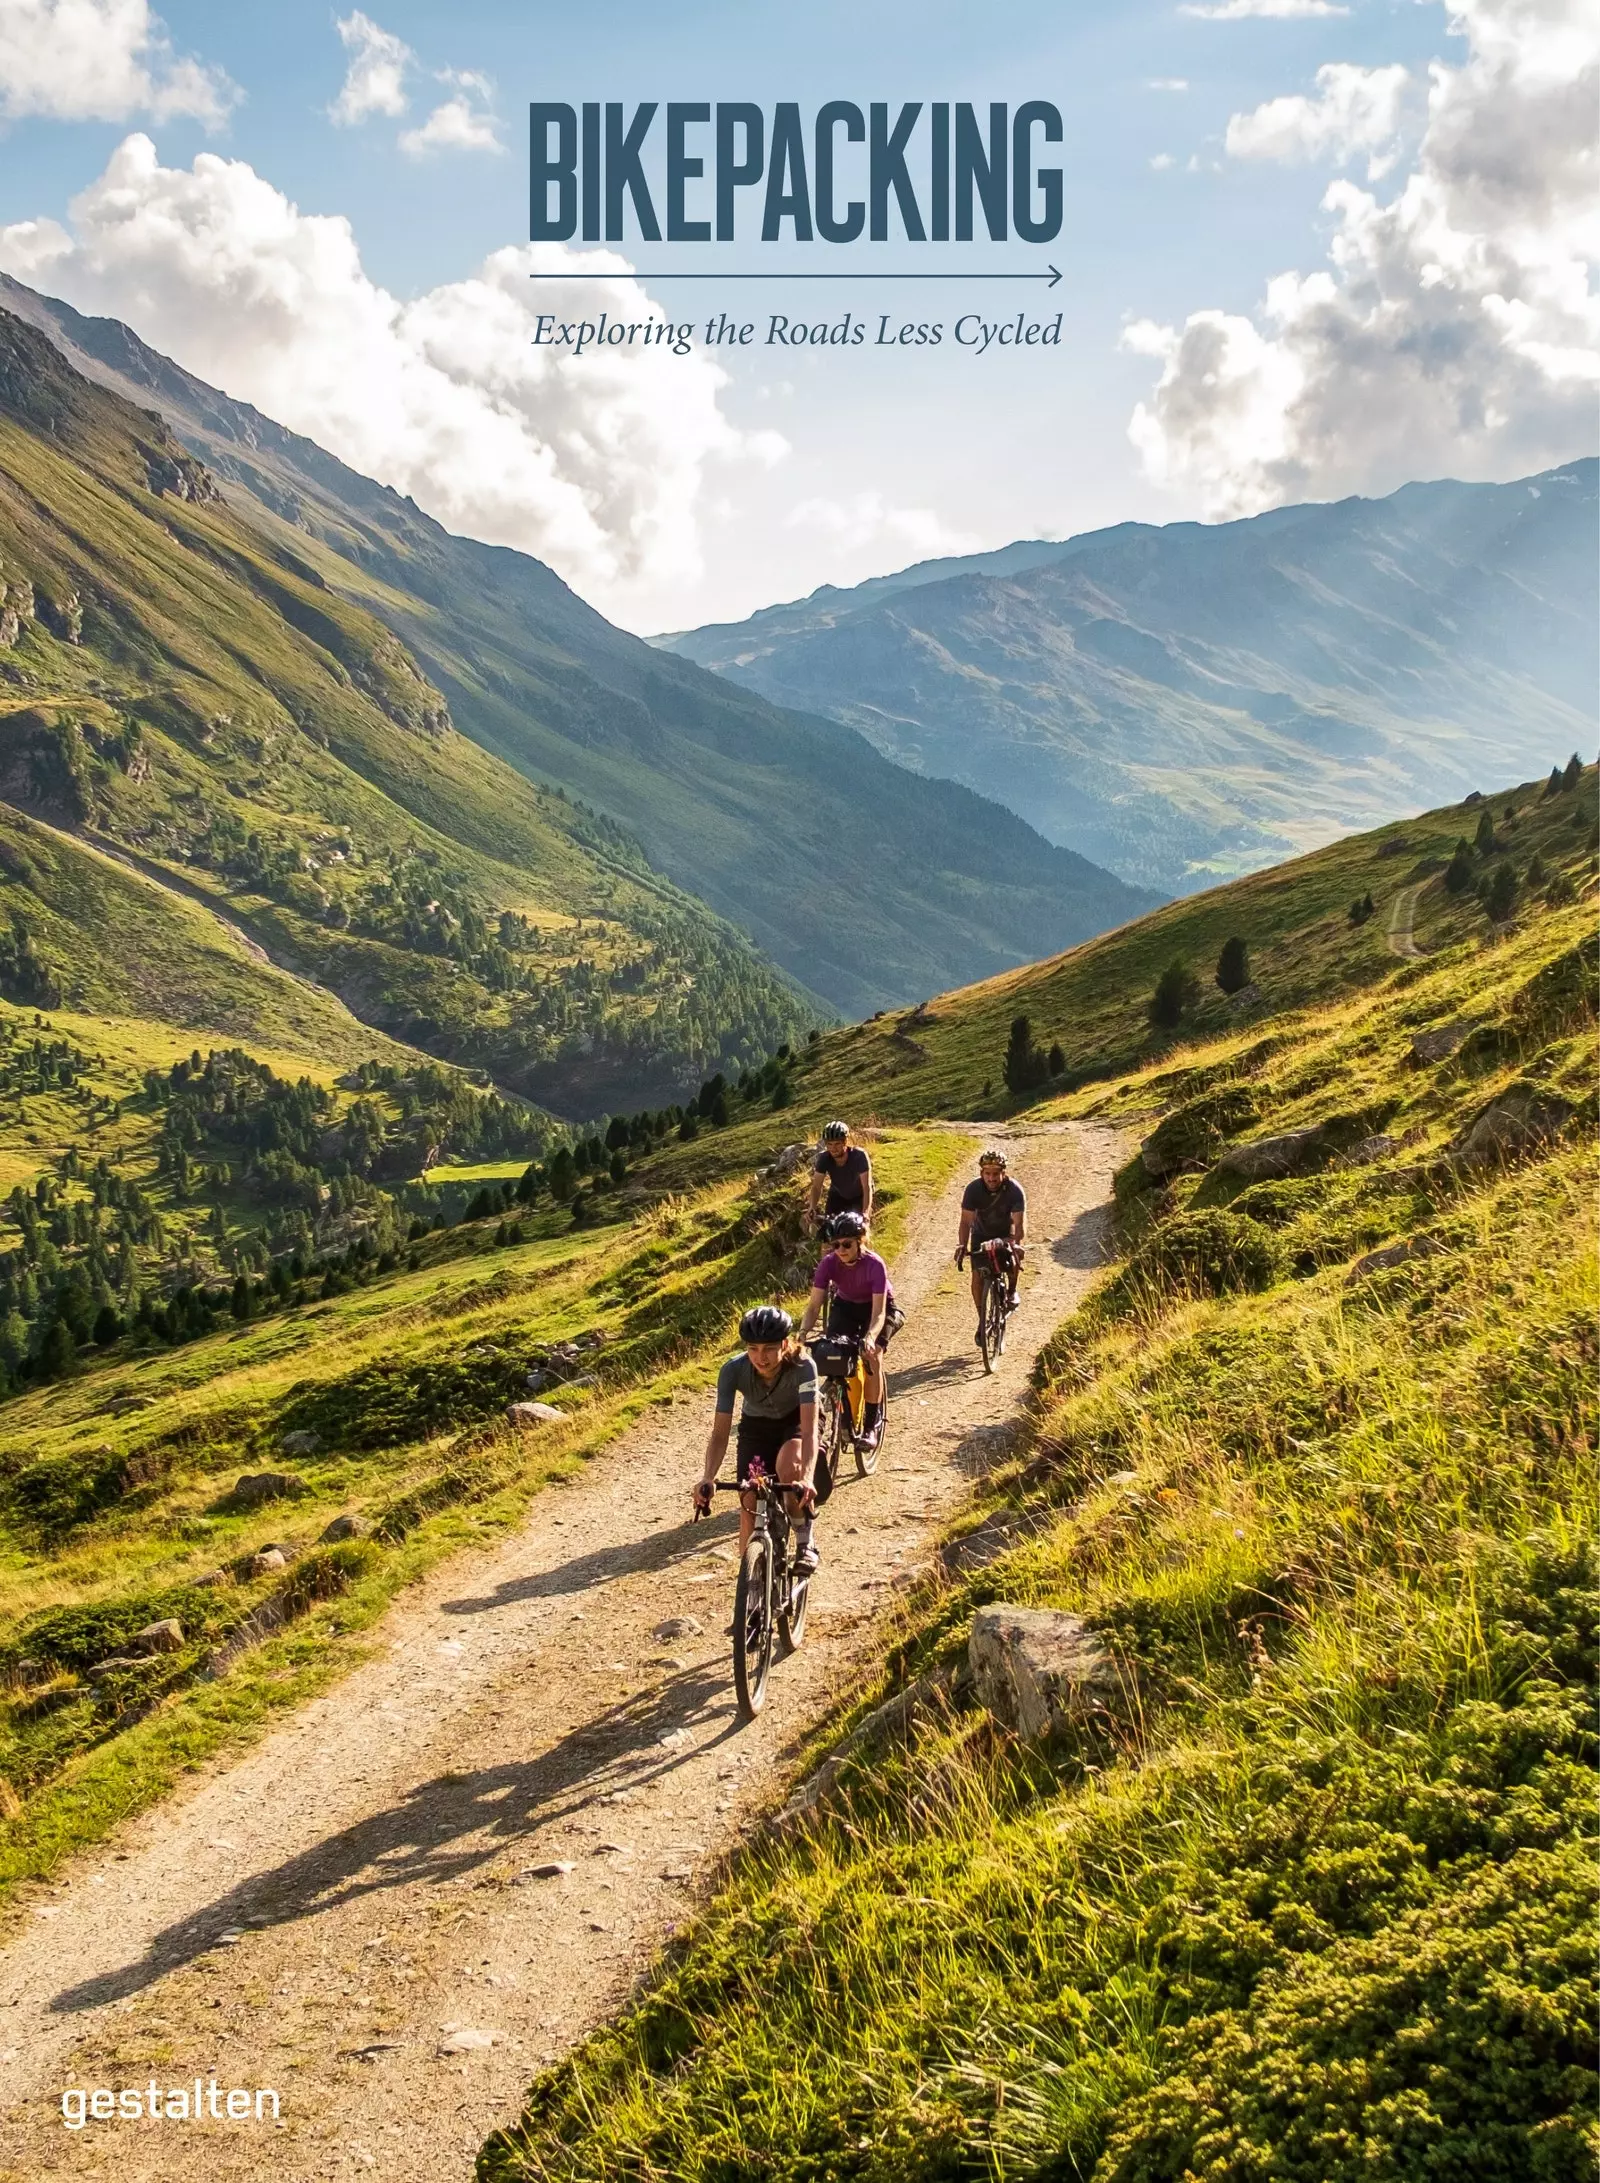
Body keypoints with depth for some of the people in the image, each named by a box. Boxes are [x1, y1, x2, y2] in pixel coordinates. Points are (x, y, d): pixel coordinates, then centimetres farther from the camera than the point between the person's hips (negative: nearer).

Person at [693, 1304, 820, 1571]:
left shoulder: (802, 1367, -35)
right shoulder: (733, 1370, -30)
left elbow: (809, 1429, -42)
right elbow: (720, 1432, -29)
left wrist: (806, 1479, -58)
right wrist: (707, 1478, -46)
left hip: (794, 1421, -2)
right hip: (756, 1425, 2)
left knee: (789, 1466, -34)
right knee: (750, 1505, -8)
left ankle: (805, 1542, -12)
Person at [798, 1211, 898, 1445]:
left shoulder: (874, 1265, -33)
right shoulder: (828, 1263, -25)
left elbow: (878, 1312, -38)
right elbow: (814, 1305, -27)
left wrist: (870, 1337, -58)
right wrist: (803, 1333, -45)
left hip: (879, 1306, -3)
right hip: (845, 1306, 3)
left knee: (871, 1356, -23)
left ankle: (872, 1425, -10)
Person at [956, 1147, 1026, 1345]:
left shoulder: (1015, 1190, -28)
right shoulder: (973, 1189, -25)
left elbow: (1020, 1223, -34)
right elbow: (966, 1220, -27)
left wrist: (1018, 1245, -51)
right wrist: (962, 1245, -43)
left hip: (1006, 1234, 0)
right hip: (981, 1234, 0)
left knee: (1013, 1260, -27)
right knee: (977, 1277, -12)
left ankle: (1011, 1292, 5)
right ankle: (982, 1321, 4)